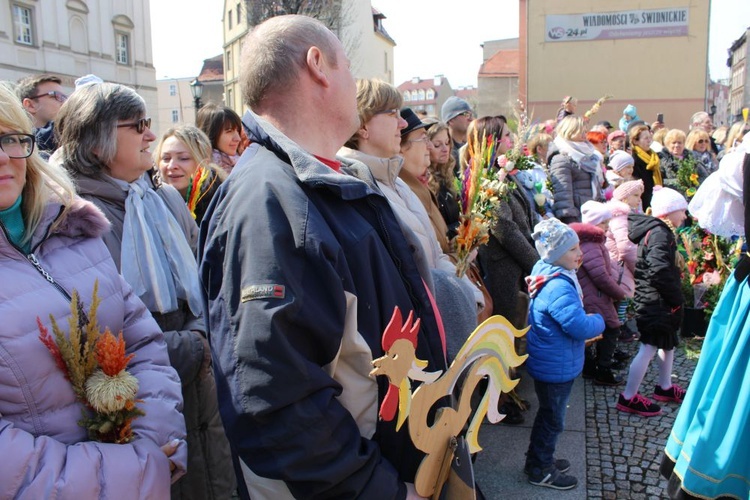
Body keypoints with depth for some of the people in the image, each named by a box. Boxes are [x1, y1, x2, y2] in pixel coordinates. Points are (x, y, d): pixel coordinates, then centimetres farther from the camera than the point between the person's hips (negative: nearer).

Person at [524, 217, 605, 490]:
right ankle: (541, 471, 27)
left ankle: (539, 460, 42)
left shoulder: (548, 274, 3)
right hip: (556, 367, -10)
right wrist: (598, 321, -12)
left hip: (551, 363, 10)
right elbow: (579, 326, -32)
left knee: (549, 414, 25)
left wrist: (588, 320, 2)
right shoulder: (559, 288, -30)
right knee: (552, 419, 9)